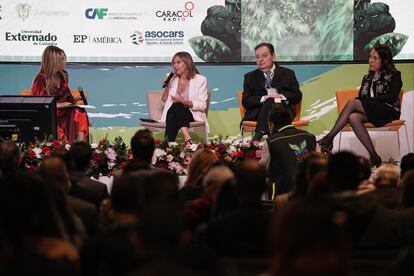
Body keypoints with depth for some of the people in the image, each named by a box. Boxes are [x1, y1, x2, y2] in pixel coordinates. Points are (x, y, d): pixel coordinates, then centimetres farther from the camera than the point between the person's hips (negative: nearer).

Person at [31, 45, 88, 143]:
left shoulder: (63, 75, 12)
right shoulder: (41, 79, -9)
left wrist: (76, 98, 1)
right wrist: (59, 105, -13)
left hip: (63, 112, 6)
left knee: (80, 113, -24)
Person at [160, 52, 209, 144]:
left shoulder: (200, 80, 6)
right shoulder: (172, 79, 19)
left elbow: (202, 105, -4)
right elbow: (164, 101, 15)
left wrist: (184, 101, -17)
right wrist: (167, 87, 0)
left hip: (192, 114, -3)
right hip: (172, 112, 3)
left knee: (177, 106, -36)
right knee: (176, 106, -35)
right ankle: (188, 139, -54)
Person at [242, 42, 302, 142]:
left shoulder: (287, 74, 17)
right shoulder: (250, 77, 18)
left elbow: (297, 96, 8)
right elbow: (245, 101, 5)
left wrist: (281, 96, -11)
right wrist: (264, 98, -12)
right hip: (257, 112, 0)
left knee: (270, 102, -33)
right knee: (269, 100, -33)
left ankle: (259, 135, -46)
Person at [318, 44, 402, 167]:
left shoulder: (394, 76, 8)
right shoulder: (367, 78, 26)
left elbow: (391, 97, -7)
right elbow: (361, 97, 16)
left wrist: (369, 100, -14)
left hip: (389, 111, -5)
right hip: (369, 113, 6)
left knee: (352, 103, -26)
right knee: (353, 117, -32)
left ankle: (329, 138, -26)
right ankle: (374, 157, -34)